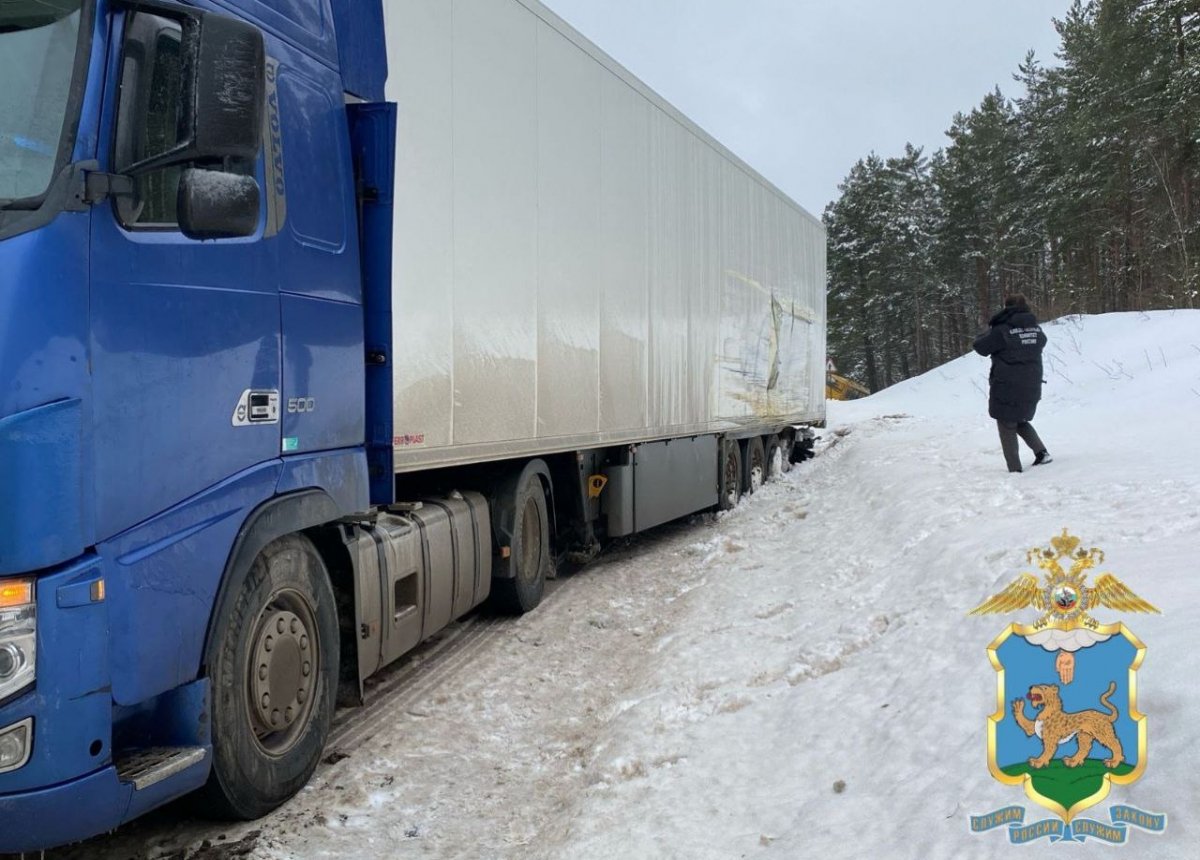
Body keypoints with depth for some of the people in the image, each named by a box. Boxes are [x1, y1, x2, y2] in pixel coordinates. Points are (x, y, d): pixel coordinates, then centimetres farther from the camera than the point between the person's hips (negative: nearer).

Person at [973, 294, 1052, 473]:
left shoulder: (1002, 330, -15)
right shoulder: (1036, 329, 3)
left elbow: (981, 347, -6)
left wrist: (988, 333, 11)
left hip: (1007, 388, -6)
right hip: (1031, 388, 6)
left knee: (1007, 427, 6)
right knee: (1021, 421, 26)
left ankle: (1015, 468, 2)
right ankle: (1041, 452, 12)